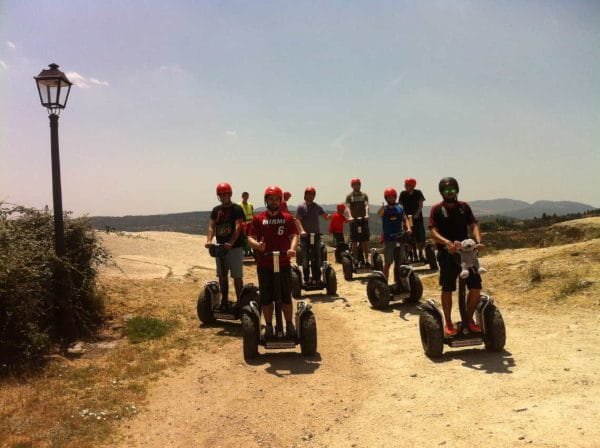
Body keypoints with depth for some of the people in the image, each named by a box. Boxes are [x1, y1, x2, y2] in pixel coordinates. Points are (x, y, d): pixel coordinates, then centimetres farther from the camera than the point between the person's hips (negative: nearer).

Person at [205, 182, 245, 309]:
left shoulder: (237, 209, -6)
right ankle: (224, 301, 21)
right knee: (222, 276, 11)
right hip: (220, 247, 6)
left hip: (235, 248, -5)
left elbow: (238, 227, -17)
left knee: (237, 277, -2)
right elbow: (211, 226, 2)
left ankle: (239, 302, 5)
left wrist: (231, 243, -32)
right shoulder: (216, 210, 10)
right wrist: (209, 240, -18)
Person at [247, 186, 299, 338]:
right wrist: (257, 245, -23)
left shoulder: (288, 218, 6)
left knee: (286, 296, 7)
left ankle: (289, 325, 19)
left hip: (284, 264, 0)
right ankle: (269, 326, 18)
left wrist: (292, 249, -23)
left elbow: (294, 235, -3)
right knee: (266, 297, 5)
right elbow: (250, 238, -1)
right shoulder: (258, 219, 4)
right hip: (264, 265, 0)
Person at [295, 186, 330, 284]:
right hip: (305, 235, -3)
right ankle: (306, 278, 6)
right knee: (305, 257, -1)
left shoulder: (317, 207, 10)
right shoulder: (301, 207, 1)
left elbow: (325, 217, 11)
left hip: (316, 234, 3)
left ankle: (316, 277, 8)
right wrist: (302, 230, -22)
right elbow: (298, 220, -7)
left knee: (317, 257, 3)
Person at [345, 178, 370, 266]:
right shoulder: (349, 196, 5)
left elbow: (366, 205, -5)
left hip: (363, 220, 1)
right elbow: (348, 207, -7)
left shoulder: (364, 195, 9)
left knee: (365, 241, 0)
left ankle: (366, 260, 6)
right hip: (354, 221, -1)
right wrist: (350, 216, -25)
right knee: (354, 242, 0)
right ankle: (355, 260, 6)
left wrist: (367, 215, -24)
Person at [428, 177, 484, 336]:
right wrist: (447, 242, -30)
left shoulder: (464, 207, 11)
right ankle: (448, 323, 15)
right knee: (447, 289, 1)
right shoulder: (437, 209, 0)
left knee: (476, 287, -1)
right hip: (447, 254, -3)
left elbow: (473, 225, 2)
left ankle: (469, 319, 17)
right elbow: (433, 231, -12)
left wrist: (478, 241, -19)